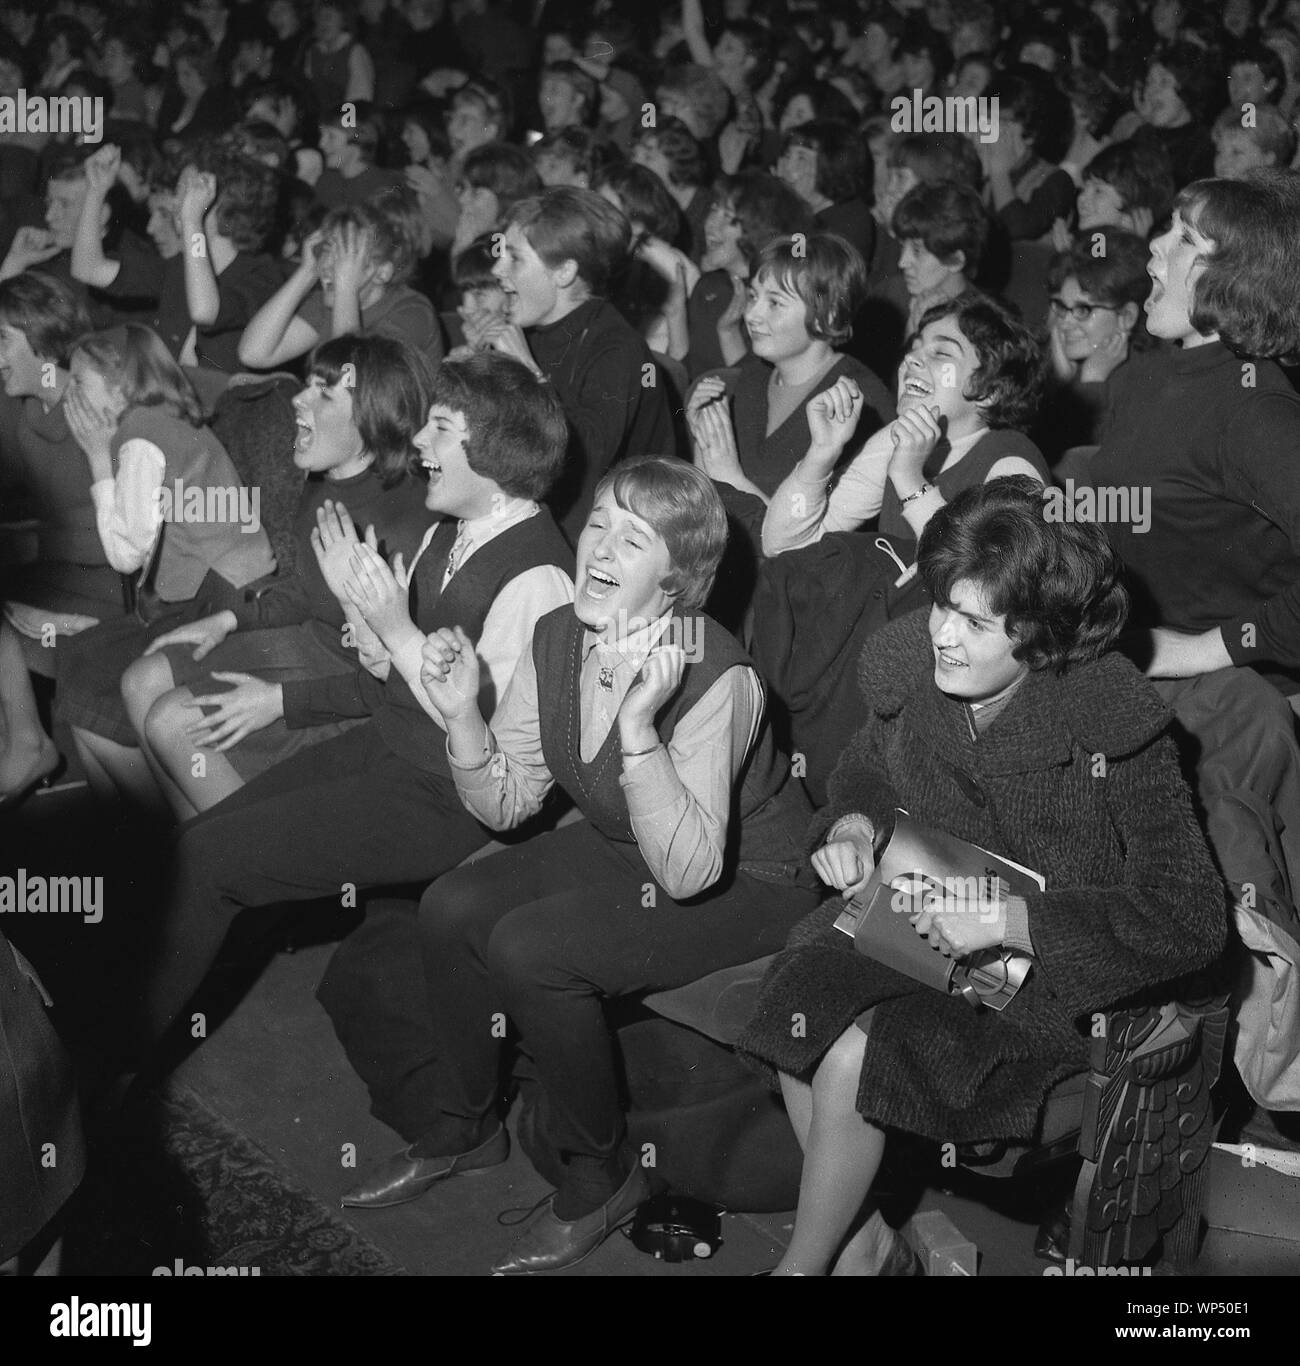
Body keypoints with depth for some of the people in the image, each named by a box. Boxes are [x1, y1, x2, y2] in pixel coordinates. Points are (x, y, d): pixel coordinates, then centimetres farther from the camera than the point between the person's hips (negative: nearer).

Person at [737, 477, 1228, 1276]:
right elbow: (868, 769, 18)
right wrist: (853, 824, -7)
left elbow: (1193, 919, -23)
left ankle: (803, 1263, 1)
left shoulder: (1114, 728, -24)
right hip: (911, 917, 6)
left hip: (1043, 969, -5)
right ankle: (864, 1241, -3)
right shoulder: (909, 668, -7)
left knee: (853, 1059, -27)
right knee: (800, 1007, -25)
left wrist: (1008, 918, -27)